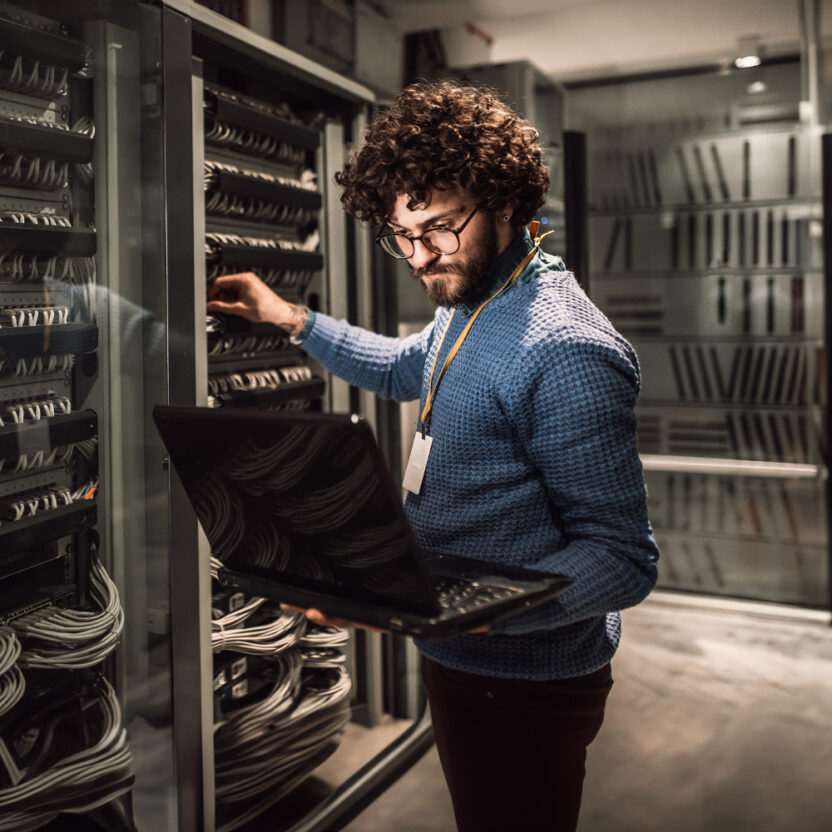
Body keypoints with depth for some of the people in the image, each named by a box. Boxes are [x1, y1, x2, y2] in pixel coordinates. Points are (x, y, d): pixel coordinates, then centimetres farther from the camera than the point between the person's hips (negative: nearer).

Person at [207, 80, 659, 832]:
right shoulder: (468, 301, 5)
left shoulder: (563, 351, -27)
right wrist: (290, 318, 22)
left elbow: (622, 559, -27)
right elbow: (405, 371, 27)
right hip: (458, 659, 9)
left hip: (523, 685, -9)